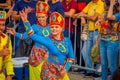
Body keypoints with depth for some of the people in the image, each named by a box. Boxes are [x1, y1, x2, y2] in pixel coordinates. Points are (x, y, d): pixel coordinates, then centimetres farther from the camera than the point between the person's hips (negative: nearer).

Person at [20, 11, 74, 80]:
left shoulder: (67, 40, -1)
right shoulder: (48, 40, -10)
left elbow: (71, 57, 6)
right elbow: (32, 35, -19)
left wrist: (65, 69, -5)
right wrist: (25, 21, -27)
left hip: (62, 70, 4)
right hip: (50, 70, -4)